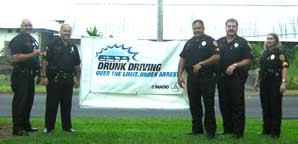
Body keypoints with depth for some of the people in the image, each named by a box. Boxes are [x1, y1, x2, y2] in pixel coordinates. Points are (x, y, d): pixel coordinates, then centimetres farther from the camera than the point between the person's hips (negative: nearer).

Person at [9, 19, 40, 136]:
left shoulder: (33, 40, 16)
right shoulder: (17, 40, -11)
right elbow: (16, 57, -23)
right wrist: (32, 54, -22)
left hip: (30, 75, 9)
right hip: (20, 75, -9)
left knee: (29, 100, 14)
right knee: (19, 101, -6)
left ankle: (26, 125, 24)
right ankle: (17, 129, -2)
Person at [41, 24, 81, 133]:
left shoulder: (73, 47, 13)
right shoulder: (52, 44, -2)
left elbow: (77, 65, 17)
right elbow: (45, 61, -6)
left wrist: (77, 79, 13)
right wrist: (44, 76, -12)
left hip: (68, 80, 4)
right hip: (54, 79, -4)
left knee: (67, 104, 10)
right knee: (51, 104, 1)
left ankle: (67, 126, 19)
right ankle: (48, 126, 10)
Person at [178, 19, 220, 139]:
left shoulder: (210, 41, -2)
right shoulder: (189, 43, 14)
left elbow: (217, 56, -13)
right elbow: (182, 59, 13)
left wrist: (201, 64, -18)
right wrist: (179, 75, 5)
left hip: (207, 78, -5)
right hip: (192, 78, 5)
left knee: (209, 105, -2)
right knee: (194, 104, 10)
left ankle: (210, 130, 5)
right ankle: (197, 128, 21)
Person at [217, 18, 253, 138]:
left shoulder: (242, 42, 3)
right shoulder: (219, 42, 14)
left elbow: (249, 60, -2)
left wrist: (235, 65, -13)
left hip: (237, 77, -4)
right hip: (222, 77, 5)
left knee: (237, 104, -5)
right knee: (224, 104, 8)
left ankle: (238, 131, 0)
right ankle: (227, 129, 19)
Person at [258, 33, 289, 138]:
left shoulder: (279, 52, -4)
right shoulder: (264, 53, 15)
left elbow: (284, 66, -12)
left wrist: (283, 82, -20)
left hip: (275, 83, -6)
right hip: (264, 84, 6)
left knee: (275, 107, -2)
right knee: (265, 107, 9)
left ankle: (275, 132, 4)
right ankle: (266, 130, 18)